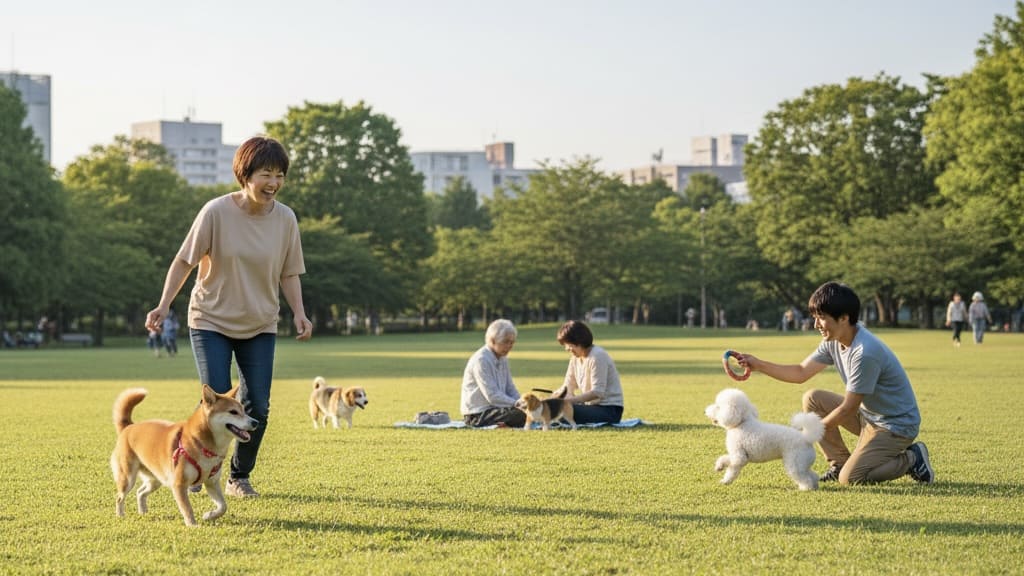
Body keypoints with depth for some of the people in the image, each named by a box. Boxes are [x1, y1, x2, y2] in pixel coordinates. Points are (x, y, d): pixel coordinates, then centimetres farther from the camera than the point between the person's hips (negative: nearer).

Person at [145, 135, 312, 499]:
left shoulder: (285, 219, -5)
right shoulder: (216, 213, -15)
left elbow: (288, 274, 5)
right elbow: (184, 261, -9)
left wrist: (299, 313, -9)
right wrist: (164, 305, -18)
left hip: (260, 327, 3)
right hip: (211, 321, -3)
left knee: (257, 407, -2)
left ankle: (240, 477, 18)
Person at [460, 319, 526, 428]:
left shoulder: (503, 359, 13)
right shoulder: (480, 360, -16)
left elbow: (510, 389, 16)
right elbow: (492, 396, -21)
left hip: (495, 408, 9)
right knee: (522, 415, -28)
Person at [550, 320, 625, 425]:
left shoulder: (597, 356, -16)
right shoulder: (575, 358, 10)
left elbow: (597, 393, -22)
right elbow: (567, 388, 10)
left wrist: (570, 399, -27)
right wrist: (554, 395, -10)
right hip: (592, 405, 9)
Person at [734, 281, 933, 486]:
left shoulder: (865, 353, -30)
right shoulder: (833, 342, -2)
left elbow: (848, 409, -24)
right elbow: (801, 373, 5)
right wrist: (758, 365, -6)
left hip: (897, 425, -9)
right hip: (867, 414, 9)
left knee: (850, 478, -20)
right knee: (812, 399, 0)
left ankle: (911, 459, 0)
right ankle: (839, 463, 7)